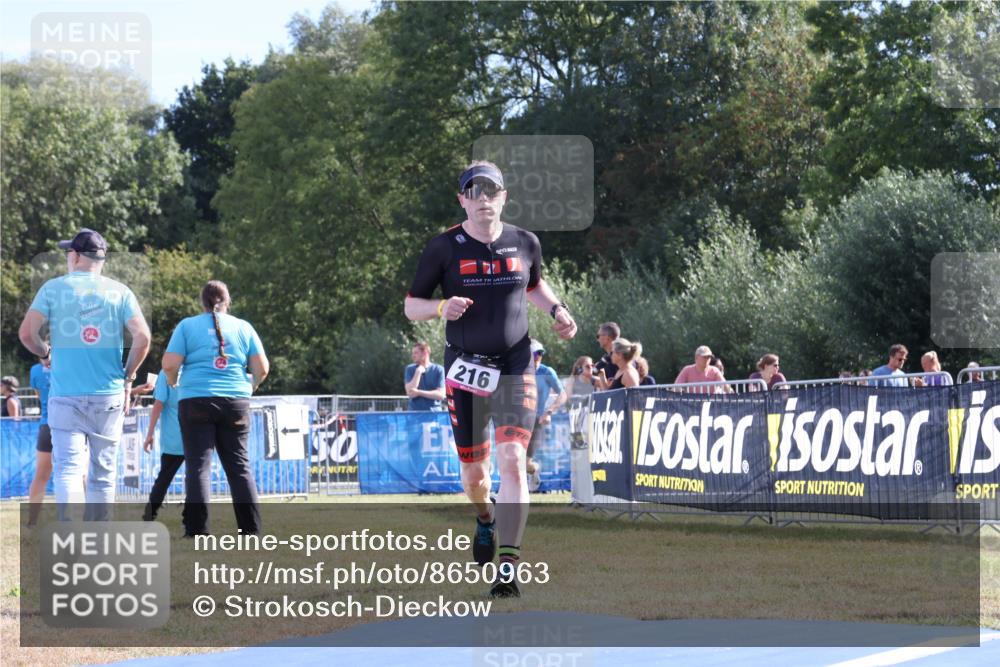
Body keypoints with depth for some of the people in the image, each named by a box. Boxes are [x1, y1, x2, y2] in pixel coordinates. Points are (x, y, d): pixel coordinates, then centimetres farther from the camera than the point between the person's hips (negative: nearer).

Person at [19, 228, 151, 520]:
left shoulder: (54, 288, 2)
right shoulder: (119, 291, 5)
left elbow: (26, 333, -7)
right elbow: (142, 337, -6)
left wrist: (45, 352, 13)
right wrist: (128, 376, 7)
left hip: (66, 395, -2)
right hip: (109, 396, 2)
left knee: (68, 467, -6)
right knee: (102, 472, 10)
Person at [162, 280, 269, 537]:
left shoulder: (188, 325, 3)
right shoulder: (243, 327, 9)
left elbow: (169, 364, -5)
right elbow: (262, 368, 6)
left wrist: (172, 381, 16)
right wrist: (251, 386, 26)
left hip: (196, 400, -2)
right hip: (235, 401, 2)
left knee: (198, 464, -1)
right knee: (239, 465, 8)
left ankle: (196, 530, -8)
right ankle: (251, 530, 5)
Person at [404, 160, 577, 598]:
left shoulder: (524, 244, 4)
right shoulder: (444, 248, -4)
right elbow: (410, 306, 0)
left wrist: (556, 310, 4)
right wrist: (442, 308, -20)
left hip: (514, 367, 0)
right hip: (465, 368, 0)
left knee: (512, 462, -16)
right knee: (474, 471, 9)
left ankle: (508, 568, -17)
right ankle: (485, 518, 47)